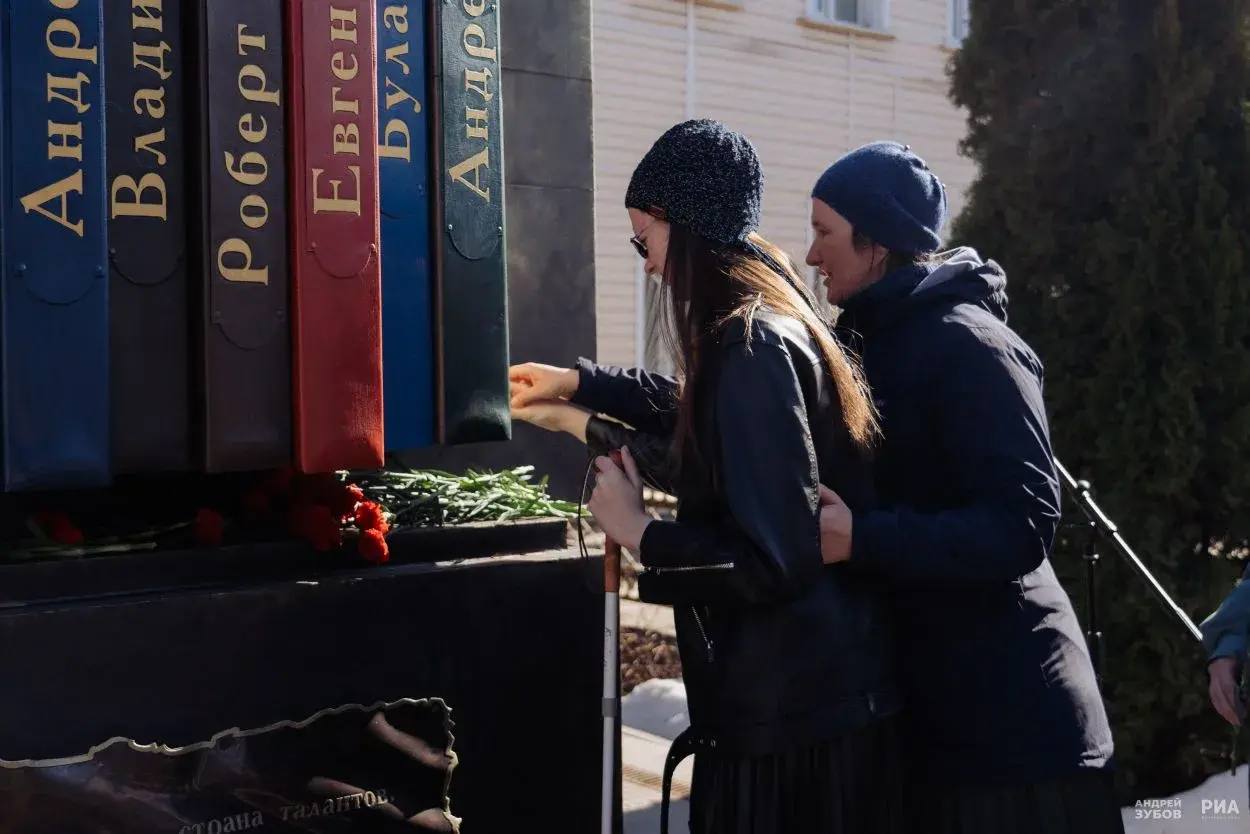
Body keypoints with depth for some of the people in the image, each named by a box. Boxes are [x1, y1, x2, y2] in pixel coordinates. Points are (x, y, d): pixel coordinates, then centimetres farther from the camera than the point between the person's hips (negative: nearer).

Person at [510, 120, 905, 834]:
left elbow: (776, 560, -27)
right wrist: (580, 387, 31)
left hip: (794, 705, -9)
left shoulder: (753, 346, -23)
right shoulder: (766, 326, 6)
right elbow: (710, 431, 27)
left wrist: (639, 533, -14)